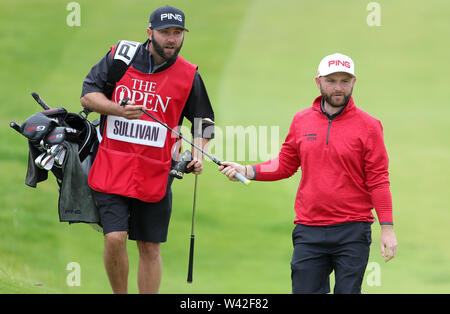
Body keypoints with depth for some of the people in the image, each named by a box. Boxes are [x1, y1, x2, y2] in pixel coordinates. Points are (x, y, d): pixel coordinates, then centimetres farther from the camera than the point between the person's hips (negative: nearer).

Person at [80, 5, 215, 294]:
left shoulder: (189, 75, 3)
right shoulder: (119, 57, 1)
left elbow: (203, 122, 14)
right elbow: (88, 95, 0)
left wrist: (197, 154, -4)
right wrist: (119, 110, -18)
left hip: (156, 172, 1)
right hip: (112, 169, -1)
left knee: (150, 248, 6)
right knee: (115, 238, -14)